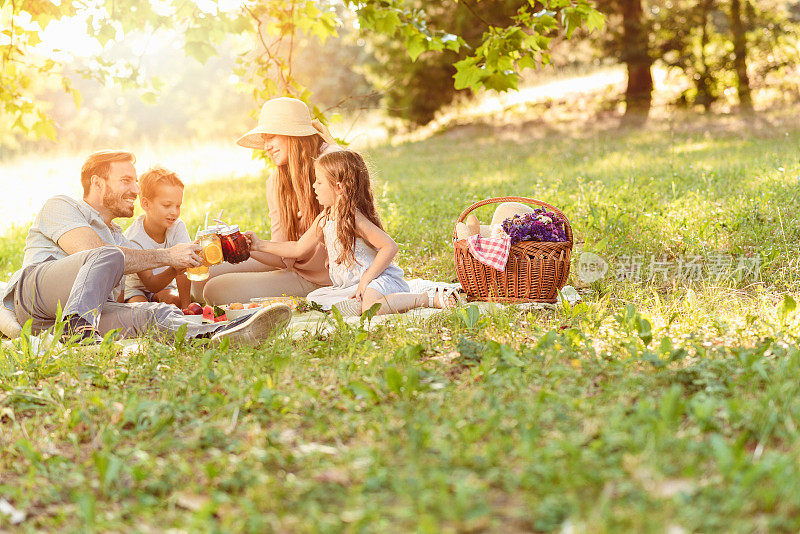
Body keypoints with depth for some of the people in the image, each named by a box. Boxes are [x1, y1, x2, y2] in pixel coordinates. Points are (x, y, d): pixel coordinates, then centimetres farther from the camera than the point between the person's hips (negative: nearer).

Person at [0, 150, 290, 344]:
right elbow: (95, 252, -8)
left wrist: (180, 263, 10)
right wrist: (166, 255, -7)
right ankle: (79, 327, -53)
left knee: (153, 313, -27)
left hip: (94, 309, 5)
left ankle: (218, 334, -56)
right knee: (109, 256, -31)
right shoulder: (60, 206, 11)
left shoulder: (117, 235, 36)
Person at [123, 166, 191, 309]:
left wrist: (185, 306, -30)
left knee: (174, 301, -28)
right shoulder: (134, 239, -28)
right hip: (133, 288, -2)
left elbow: (183, 271, -20)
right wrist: (174, 270, -52)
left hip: (164, 287, 3)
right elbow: (151, 284, -32)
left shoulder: (178, 227, -17)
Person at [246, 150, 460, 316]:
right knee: (314, 299, -2)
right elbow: (298, 248, 22)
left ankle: (430, 299, -19)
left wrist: (365, 279, -22)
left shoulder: (352, 217, -17)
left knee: (372, 307, -38)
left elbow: (390, 247, -22)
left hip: (381, 279, -10)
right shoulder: (324, 219, 10)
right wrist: (261, 245, 19)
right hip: (350, 285, 10)